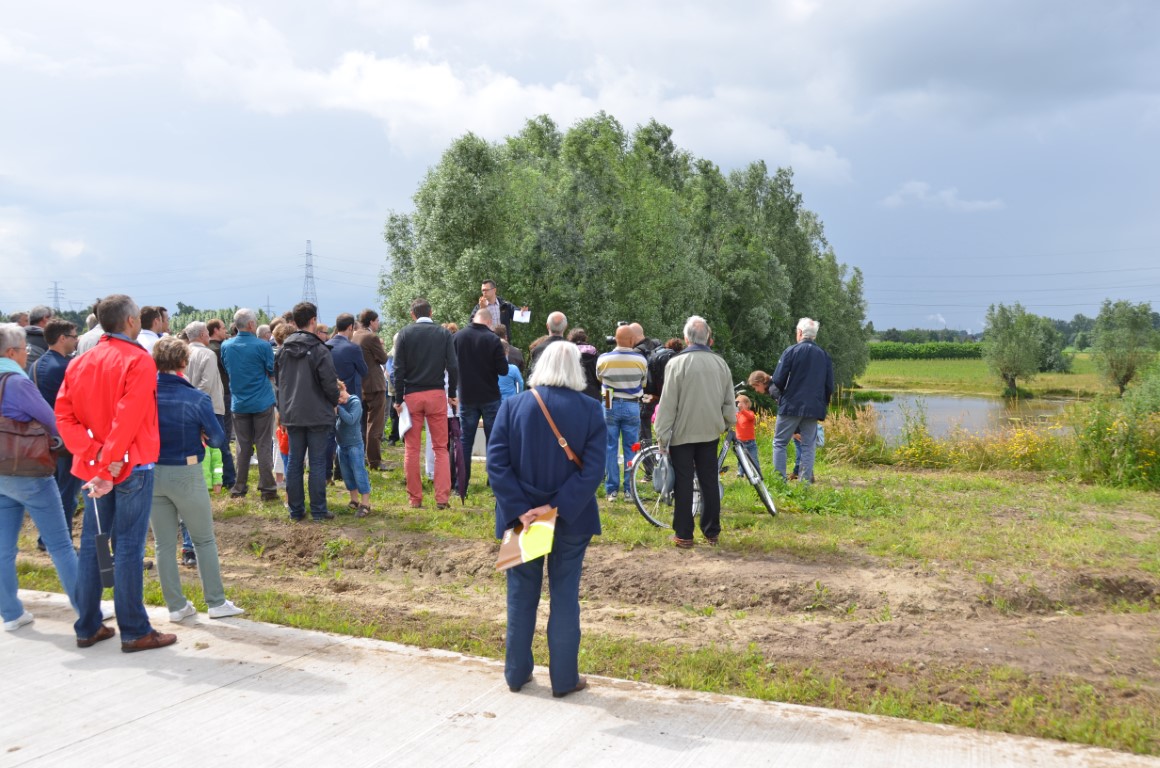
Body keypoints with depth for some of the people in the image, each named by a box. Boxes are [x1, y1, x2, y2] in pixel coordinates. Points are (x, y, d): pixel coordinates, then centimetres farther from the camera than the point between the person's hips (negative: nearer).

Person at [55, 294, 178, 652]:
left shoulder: (80, 363, 9)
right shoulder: (138, 360, -11)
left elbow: (64, 414, 0)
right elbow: (128, 419, -20)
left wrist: (93, 455, -8)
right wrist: (113, 466, -18)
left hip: (94, 466, 7)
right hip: (131, 467, -6)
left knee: (91, 545, 12)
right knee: (128, 547, -3)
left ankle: (87, 628, 20)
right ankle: (134, 632, 4)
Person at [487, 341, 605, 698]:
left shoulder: (513, 406, -7)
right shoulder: (590, 410, -9)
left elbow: (496, 463, -12)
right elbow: (593, 470, -16)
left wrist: (521, 510, -14)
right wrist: (557, 508, -17)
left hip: (521, 518, 1)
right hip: (571, 520, -1)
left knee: (521, 597, 15)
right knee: (565, 598, 11)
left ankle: (517, 673, 26)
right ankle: (564, 679, 19)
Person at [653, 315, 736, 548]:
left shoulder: (676, 363, -13)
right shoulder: (720, 363, 1)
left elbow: (668, 403, -13)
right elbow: (729, 400, 6)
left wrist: (662, 435, -7)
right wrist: (729, 422, 24)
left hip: (682, 433, -4)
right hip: (710, 432, 4)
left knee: (684, 484, 2)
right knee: (709, 482, 11)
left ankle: (684, 535, 5)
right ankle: (712, 532, 18)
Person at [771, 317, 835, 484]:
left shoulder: (791, 351, -8)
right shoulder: (824, 355, 7)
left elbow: (778, 380, -10)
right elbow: (830, 386, 9)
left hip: (791, 406, -4)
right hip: (814, 409, 4)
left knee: (779, 443, 5)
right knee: (808, 445, 9)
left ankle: (779, 480, 0)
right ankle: (806, 480, 6)